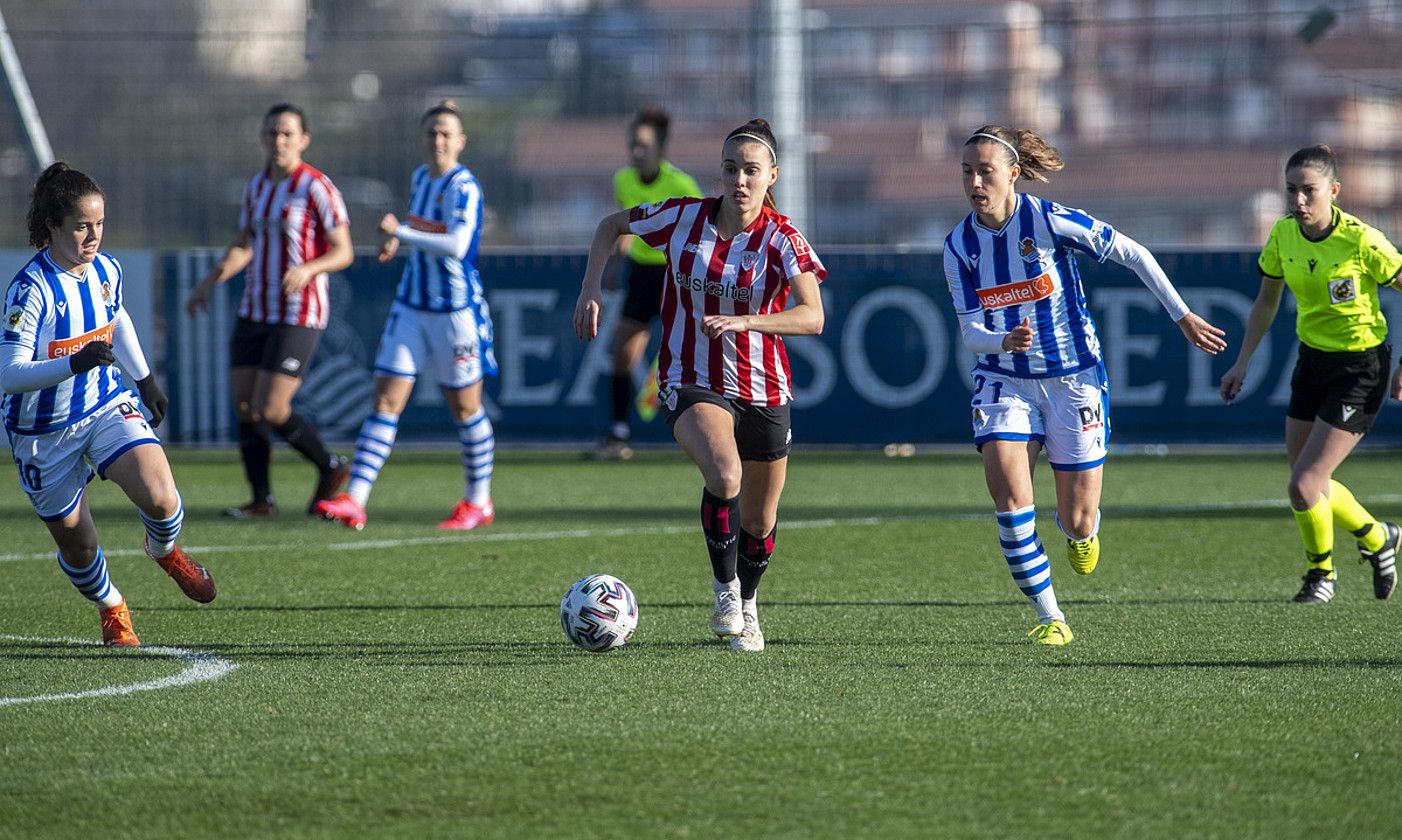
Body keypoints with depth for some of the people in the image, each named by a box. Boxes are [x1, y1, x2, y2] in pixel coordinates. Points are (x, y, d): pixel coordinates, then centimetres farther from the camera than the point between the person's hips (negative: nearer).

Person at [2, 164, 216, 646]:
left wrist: (144, 379, 23)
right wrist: (74, 363, -42)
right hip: (44, 432, -4)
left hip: (108, 407, 4)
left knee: (160, 499, -20)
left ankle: (164, 551, 17)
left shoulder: (106, 270, -5)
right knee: (76, 545, 6)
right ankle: (111, 609, 39)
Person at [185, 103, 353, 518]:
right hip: (255, 312, 7)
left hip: (298, 316, -7)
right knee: (244, 405, 0)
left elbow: (343, 252, -10)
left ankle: (330, 469, 9)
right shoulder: (258, 186, 12)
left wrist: (307, 269, -28)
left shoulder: (317, 188, -10)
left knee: (270, 410, -13)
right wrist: (208, 283, 10)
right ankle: (261, 500, 9)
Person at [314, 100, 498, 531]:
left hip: (456, 310, -7)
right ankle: (354, 501, -9)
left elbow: (456, 245, -30)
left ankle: (479, 502, 23)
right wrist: (397, 237, 10)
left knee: (464, 407, 6)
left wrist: (400, 232, -27)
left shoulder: (464, 187, -16)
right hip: (411, 308, 7)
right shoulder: (419, 178, 8)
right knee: (386, 400, -3)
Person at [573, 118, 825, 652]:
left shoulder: (782, 238, -12)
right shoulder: (684, 217, -7)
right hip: (691, 383, -1)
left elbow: (812, 317, -24)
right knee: (724, 474, -32)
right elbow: (611, 226, 10)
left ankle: (746, 606, 43)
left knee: (758, 524, 13)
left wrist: (743, 321, -37)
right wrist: (591, 289, -3)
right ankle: (724, 589, -11)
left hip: (763, 391, 1)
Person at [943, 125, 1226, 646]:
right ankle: (1049, 617, -7)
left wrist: (1183, 317, -2)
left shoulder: (1049, 222, -16)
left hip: (1072, 377, -2)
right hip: (1004, 381, 3)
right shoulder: (959, 246, -5)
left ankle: (1084, 527, 40)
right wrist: (1004, 342, -28)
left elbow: (1133, 254, -6)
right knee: (1007, 490, -21)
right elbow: (969, 330, -5)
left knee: (1077, 524, -1)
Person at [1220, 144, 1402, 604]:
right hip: (1313, 360, 6)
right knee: (1310, 486, 12)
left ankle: (1321, 573, 16)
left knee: (1303, 486, -12)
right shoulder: (1283, 235, -5)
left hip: (1362, 369, -6)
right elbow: (1266, 302, 11)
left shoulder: (1362, 241, -23)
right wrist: (1243, 362, 7)